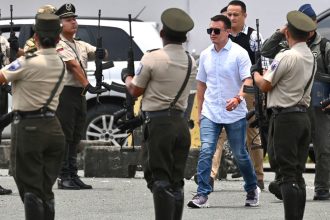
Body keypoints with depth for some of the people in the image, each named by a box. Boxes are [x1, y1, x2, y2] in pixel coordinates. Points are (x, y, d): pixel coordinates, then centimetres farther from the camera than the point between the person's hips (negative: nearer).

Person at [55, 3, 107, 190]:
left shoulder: (81, 45, 17)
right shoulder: (59, 45, -8)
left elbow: (98, 53, 7)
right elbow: (74, 66, -18)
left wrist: (101, 53, -18)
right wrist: (88, 86, -27)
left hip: (80, 95, 8)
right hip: (65, 95, -8)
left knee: (75, 138, 10)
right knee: (65, 136, -6)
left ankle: (73, 175, 14)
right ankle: (63, 177, -5)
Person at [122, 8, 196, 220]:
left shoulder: (152, 58, -11)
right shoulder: (191, 62, 7)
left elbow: (135, 90, -1)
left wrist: (127, 78, 21)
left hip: (159, 124, -6)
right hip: (181, 123, 6)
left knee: (159, 180, -5)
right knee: (176, 181, 11)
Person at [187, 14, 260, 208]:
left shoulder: (239, 54, -7)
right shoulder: (205, 55, 8)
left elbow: (248, 81, -14)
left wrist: (238, 98, -32)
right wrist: (199, 111, 15)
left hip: (235, 114, -3)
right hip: (210, 114, 3)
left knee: (240, 154, 8)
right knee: (206, 151, -12)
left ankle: (252, 189, 29)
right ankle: (202, 195, -15)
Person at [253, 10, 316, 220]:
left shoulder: (286, 57, -15)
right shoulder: (311, 58, 11)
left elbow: (265, 85, -8)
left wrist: (255, 72, 11)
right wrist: (265, 71, 28)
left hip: (285, 118, -8)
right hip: (304, 116, 8)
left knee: (288, 175, -8)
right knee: (298, 175, 11)